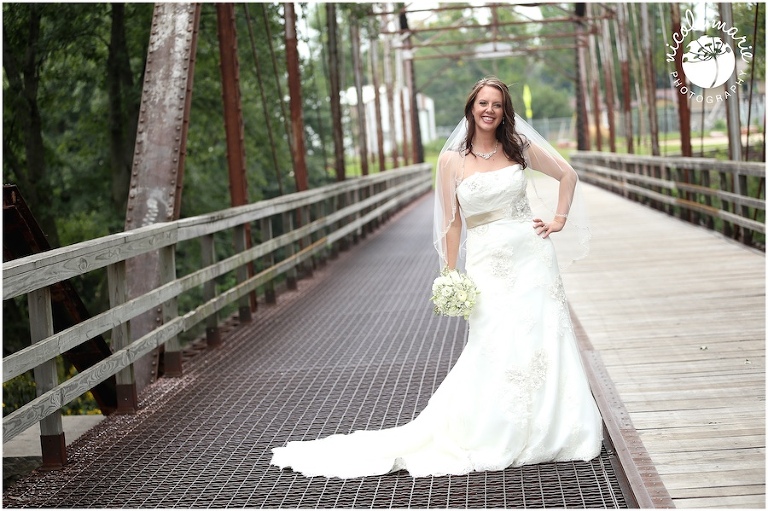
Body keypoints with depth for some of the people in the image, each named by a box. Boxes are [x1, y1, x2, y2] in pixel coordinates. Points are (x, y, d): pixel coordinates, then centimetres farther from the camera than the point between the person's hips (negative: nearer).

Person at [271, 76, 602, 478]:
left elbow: (567, 174, 16)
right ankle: (495, 437, 6)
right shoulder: (452, 160, 0)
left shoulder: (520, 147, 4)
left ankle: (551, 431, 14)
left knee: (543, 343, 1)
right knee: (493, 351, -6)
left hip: (532, 259, 2)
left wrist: (559, 219, 7)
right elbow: (452, 223, 2)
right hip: (487, 265, -2)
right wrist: (451, 277, 0)